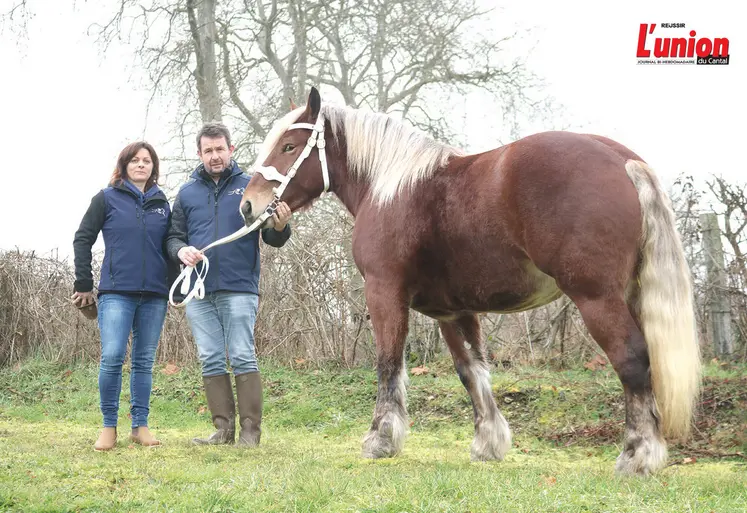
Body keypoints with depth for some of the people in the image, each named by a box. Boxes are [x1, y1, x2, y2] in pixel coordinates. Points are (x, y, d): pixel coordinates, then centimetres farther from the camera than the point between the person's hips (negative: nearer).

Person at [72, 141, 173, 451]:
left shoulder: (162, 203, 12)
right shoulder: (107, 198, 3)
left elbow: (170, 246, 17)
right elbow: (83, 239, 3)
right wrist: (84, 284, -2)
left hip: (154, 295, 3)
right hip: (116, 293, -3)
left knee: (144, 361, 7)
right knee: (112, 357, -13)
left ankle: (140, 426, 14)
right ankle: (109, 427, -2)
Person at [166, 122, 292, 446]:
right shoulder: (187, 193, 12)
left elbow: (273, 240, 3)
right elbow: (174, 236, 14)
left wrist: (281, 227, -21)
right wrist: (181, 251, -10)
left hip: (239, 289, -4)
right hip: (199, 292, 4)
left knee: (242, 358, -4)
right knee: (211, 360, 5)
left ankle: (251, 430, -1)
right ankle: (223, 428, 11)